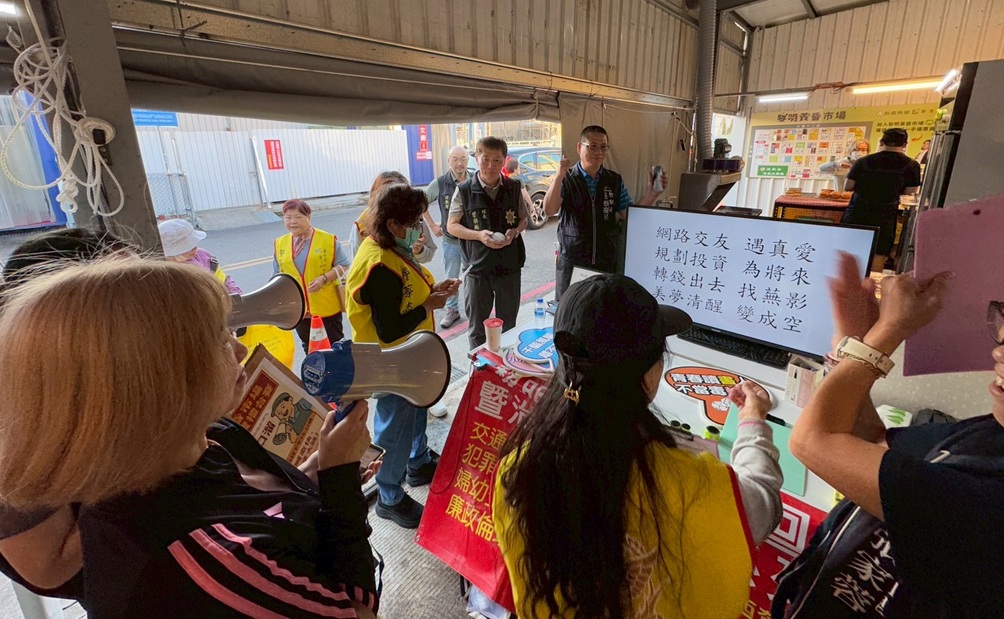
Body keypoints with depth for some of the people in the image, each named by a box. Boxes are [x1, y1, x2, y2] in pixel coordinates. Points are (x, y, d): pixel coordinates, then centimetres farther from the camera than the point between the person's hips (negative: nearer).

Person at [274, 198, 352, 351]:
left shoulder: (328, 239, -9)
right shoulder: (279, 244, 4)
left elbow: (344, 265, -8)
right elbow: (277, 274, 12)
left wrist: (324, 278, -21)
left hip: (327, 306, -4)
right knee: (310, 349, 19)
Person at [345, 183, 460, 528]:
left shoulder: (392, 250, 0)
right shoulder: (379, 266, -30)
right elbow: (389, 330, -31)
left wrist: (432, 289, -4)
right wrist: (430, 305, -21)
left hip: (409, 357, 10)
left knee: (415, 411, 27)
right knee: (396, 427, 8)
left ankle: (420, 465, 50)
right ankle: (390, 499, 30)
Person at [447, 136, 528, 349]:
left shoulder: (514, 188, 1)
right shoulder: (464, 191, -6)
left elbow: (523, 220, 12)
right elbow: (452, 226, -1)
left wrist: (515, 231, -11)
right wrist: (478, 235, -18)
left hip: (510, 266, 2)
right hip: (478, 268, -2)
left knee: (508, 325, 17)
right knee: (477, 327, 11)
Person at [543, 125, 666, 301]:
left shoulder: (615, 180, 5)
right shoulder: (567, 180, -4)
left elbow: (630, 216, 5)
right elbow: (549, 211, -17)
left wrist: (652, 194, -9)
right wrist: (559, 175, -26)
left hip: (608, 261, 3)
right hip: (572, 261, -2)